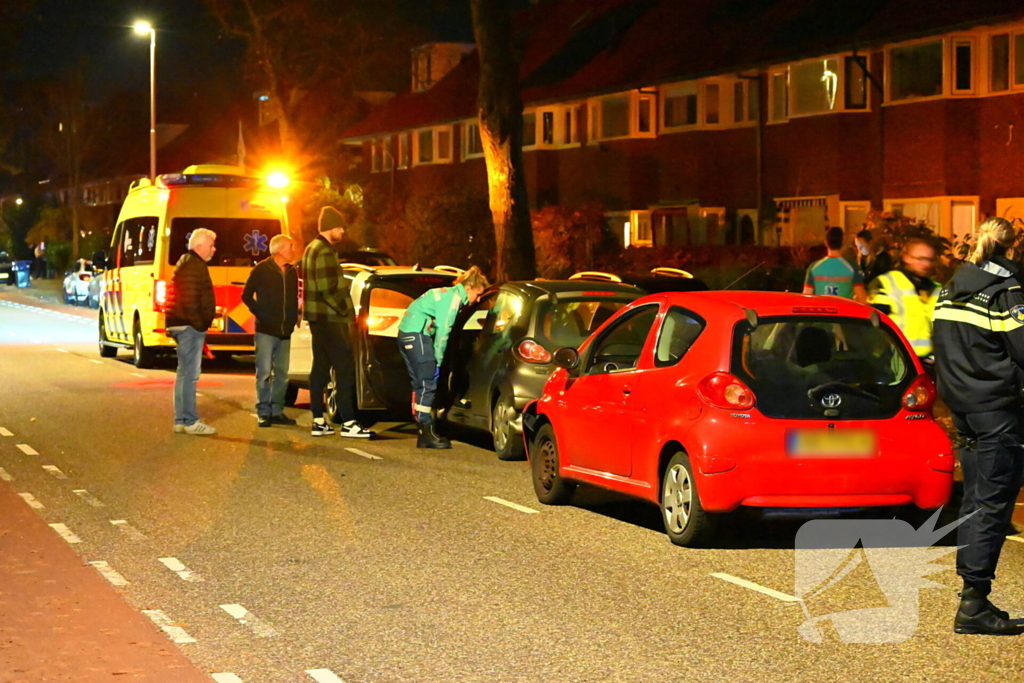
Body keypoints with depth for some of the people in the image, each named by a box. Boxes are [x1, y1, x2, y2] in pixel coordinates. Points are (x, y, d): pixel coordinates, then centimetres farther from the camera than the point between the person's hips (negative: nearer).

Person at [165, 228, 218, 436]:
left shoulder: (189, 263, 20)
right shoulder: (193, 266, -14)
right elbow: (189, 301, -22)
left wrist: (211, 312, 21)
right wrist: (199, 324, -19)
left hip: (184, 325, 11)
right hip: (190, 326, -11)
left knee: (185, 374, 13)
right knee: (190, 374, -10)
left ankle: (181, 421, 18)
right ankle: (190, 421, -10)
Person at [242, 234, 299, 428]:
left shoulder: (292, 272, 13)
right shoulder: (262, 270, -3)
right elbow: (246, 295, 1)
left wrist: (294, 316, 6)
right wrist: (261, 314, -6)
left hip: (285, 331, 5)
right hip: (266, 331, -5)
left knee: (281, 374, 6)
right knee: (264, 372, -6)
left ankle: (277, 411, 13)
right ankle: (263, 413, -3)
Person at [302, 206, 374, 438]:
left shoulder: (312, 249, 17)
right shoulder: (325, 251, -15)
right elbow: (328, 289, -23)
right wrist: (346, 311, -14)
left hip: (318, 317, 10)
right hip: (330, 318, -10)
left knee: (320, 367, 10)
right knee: (345, 367, -9)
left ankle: (318, 421, 12)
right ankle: (348, 423, -12)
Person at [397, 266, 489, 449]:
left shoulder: (448, 294, 20)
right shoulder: (454, 298, -10)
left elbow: (442, 329, 18)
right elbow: (443, 331, -14)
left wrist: (437, 359, 13)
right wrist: (438, 361, -11)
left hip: (406, 334, 10)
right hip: (417, 334, -10)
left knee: (420, 384, 11)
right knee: (427, 385, -9)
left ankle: (424, 433, 14)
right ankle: (427, 433, -10)